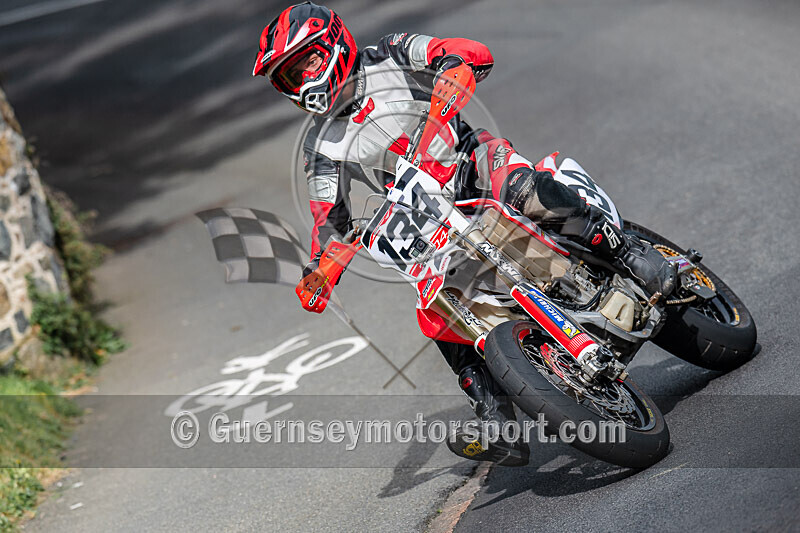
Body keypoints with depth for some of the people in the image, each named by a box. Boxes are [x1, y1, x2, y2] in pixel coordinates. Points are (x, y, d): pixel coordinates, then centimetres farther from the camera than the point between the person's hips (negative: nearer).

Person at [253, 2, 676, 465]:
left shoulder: (390, 58, 1)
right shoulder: (322, 148, 10)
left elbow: (479, 55, -7)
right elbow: (331, 224, 8)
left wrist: (453, 67, -29)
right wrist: (318, 277, -8)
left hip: (475, 163, -4)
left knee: (527, 191, -38)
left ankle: (632, 254, -28)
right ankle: (500, 429, -18)